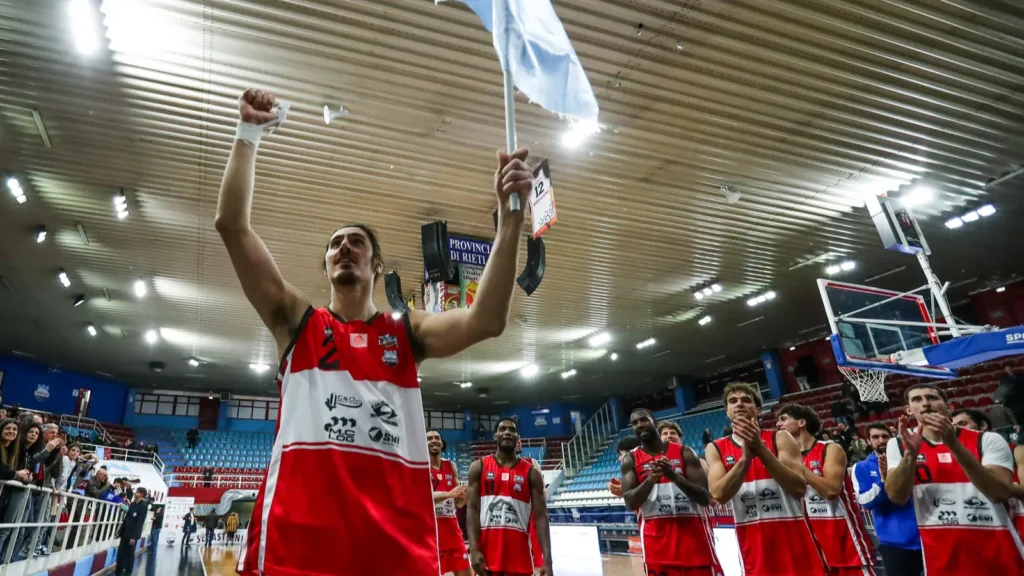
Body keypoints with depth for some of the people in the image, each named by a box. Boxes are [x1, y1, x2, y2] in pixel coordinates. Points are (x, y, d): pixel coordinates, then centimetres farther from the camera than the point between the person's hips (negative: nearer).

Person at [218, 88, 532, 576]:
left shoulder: (407, 332, 13)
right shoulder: (296, 320, 13)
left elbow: (486, 320, -5)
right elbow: (232, 225, 5)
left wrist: (509, 215, -10)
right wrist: (248, 134, 4)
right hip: (301, 536, 0)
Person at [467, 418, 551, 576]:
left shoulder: (531, 472, 4)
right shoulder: (479, 467, 4)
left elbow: (541, 516, -1)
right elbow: (472, 509, -1)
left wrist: (547, 560, -10)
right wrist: (474, 549, -13)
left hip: (519, 550, 0)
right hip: (488, 550, 0)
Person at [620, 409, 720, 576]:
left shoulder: (684, 452, 4)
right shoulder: (630, 460, 5)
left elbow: (705, 498, -3)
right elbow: (630, 503, -4)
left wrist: (674, 476, -19)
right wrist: (650, 480, -22)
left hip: (693, 532, 0)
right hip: (656, 538, 0)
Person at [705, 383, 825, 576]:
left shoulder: (780, 438, -1)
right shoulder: (716, 449, 2)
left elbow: (799, 488, -13)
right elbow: (719, 494, -13)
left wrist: (761, 449, -22)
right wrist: (745, 457, -23)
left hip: (795, 542, -1)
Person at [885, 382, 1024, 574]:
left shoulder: (988, 440, -3)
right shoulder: (898, 445, 0)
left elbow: (999, 493, -17)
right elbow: (897, 497, -10)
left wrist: (954, 445, -27)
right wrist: (910, 453, -23)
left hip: (998, 555, 0)